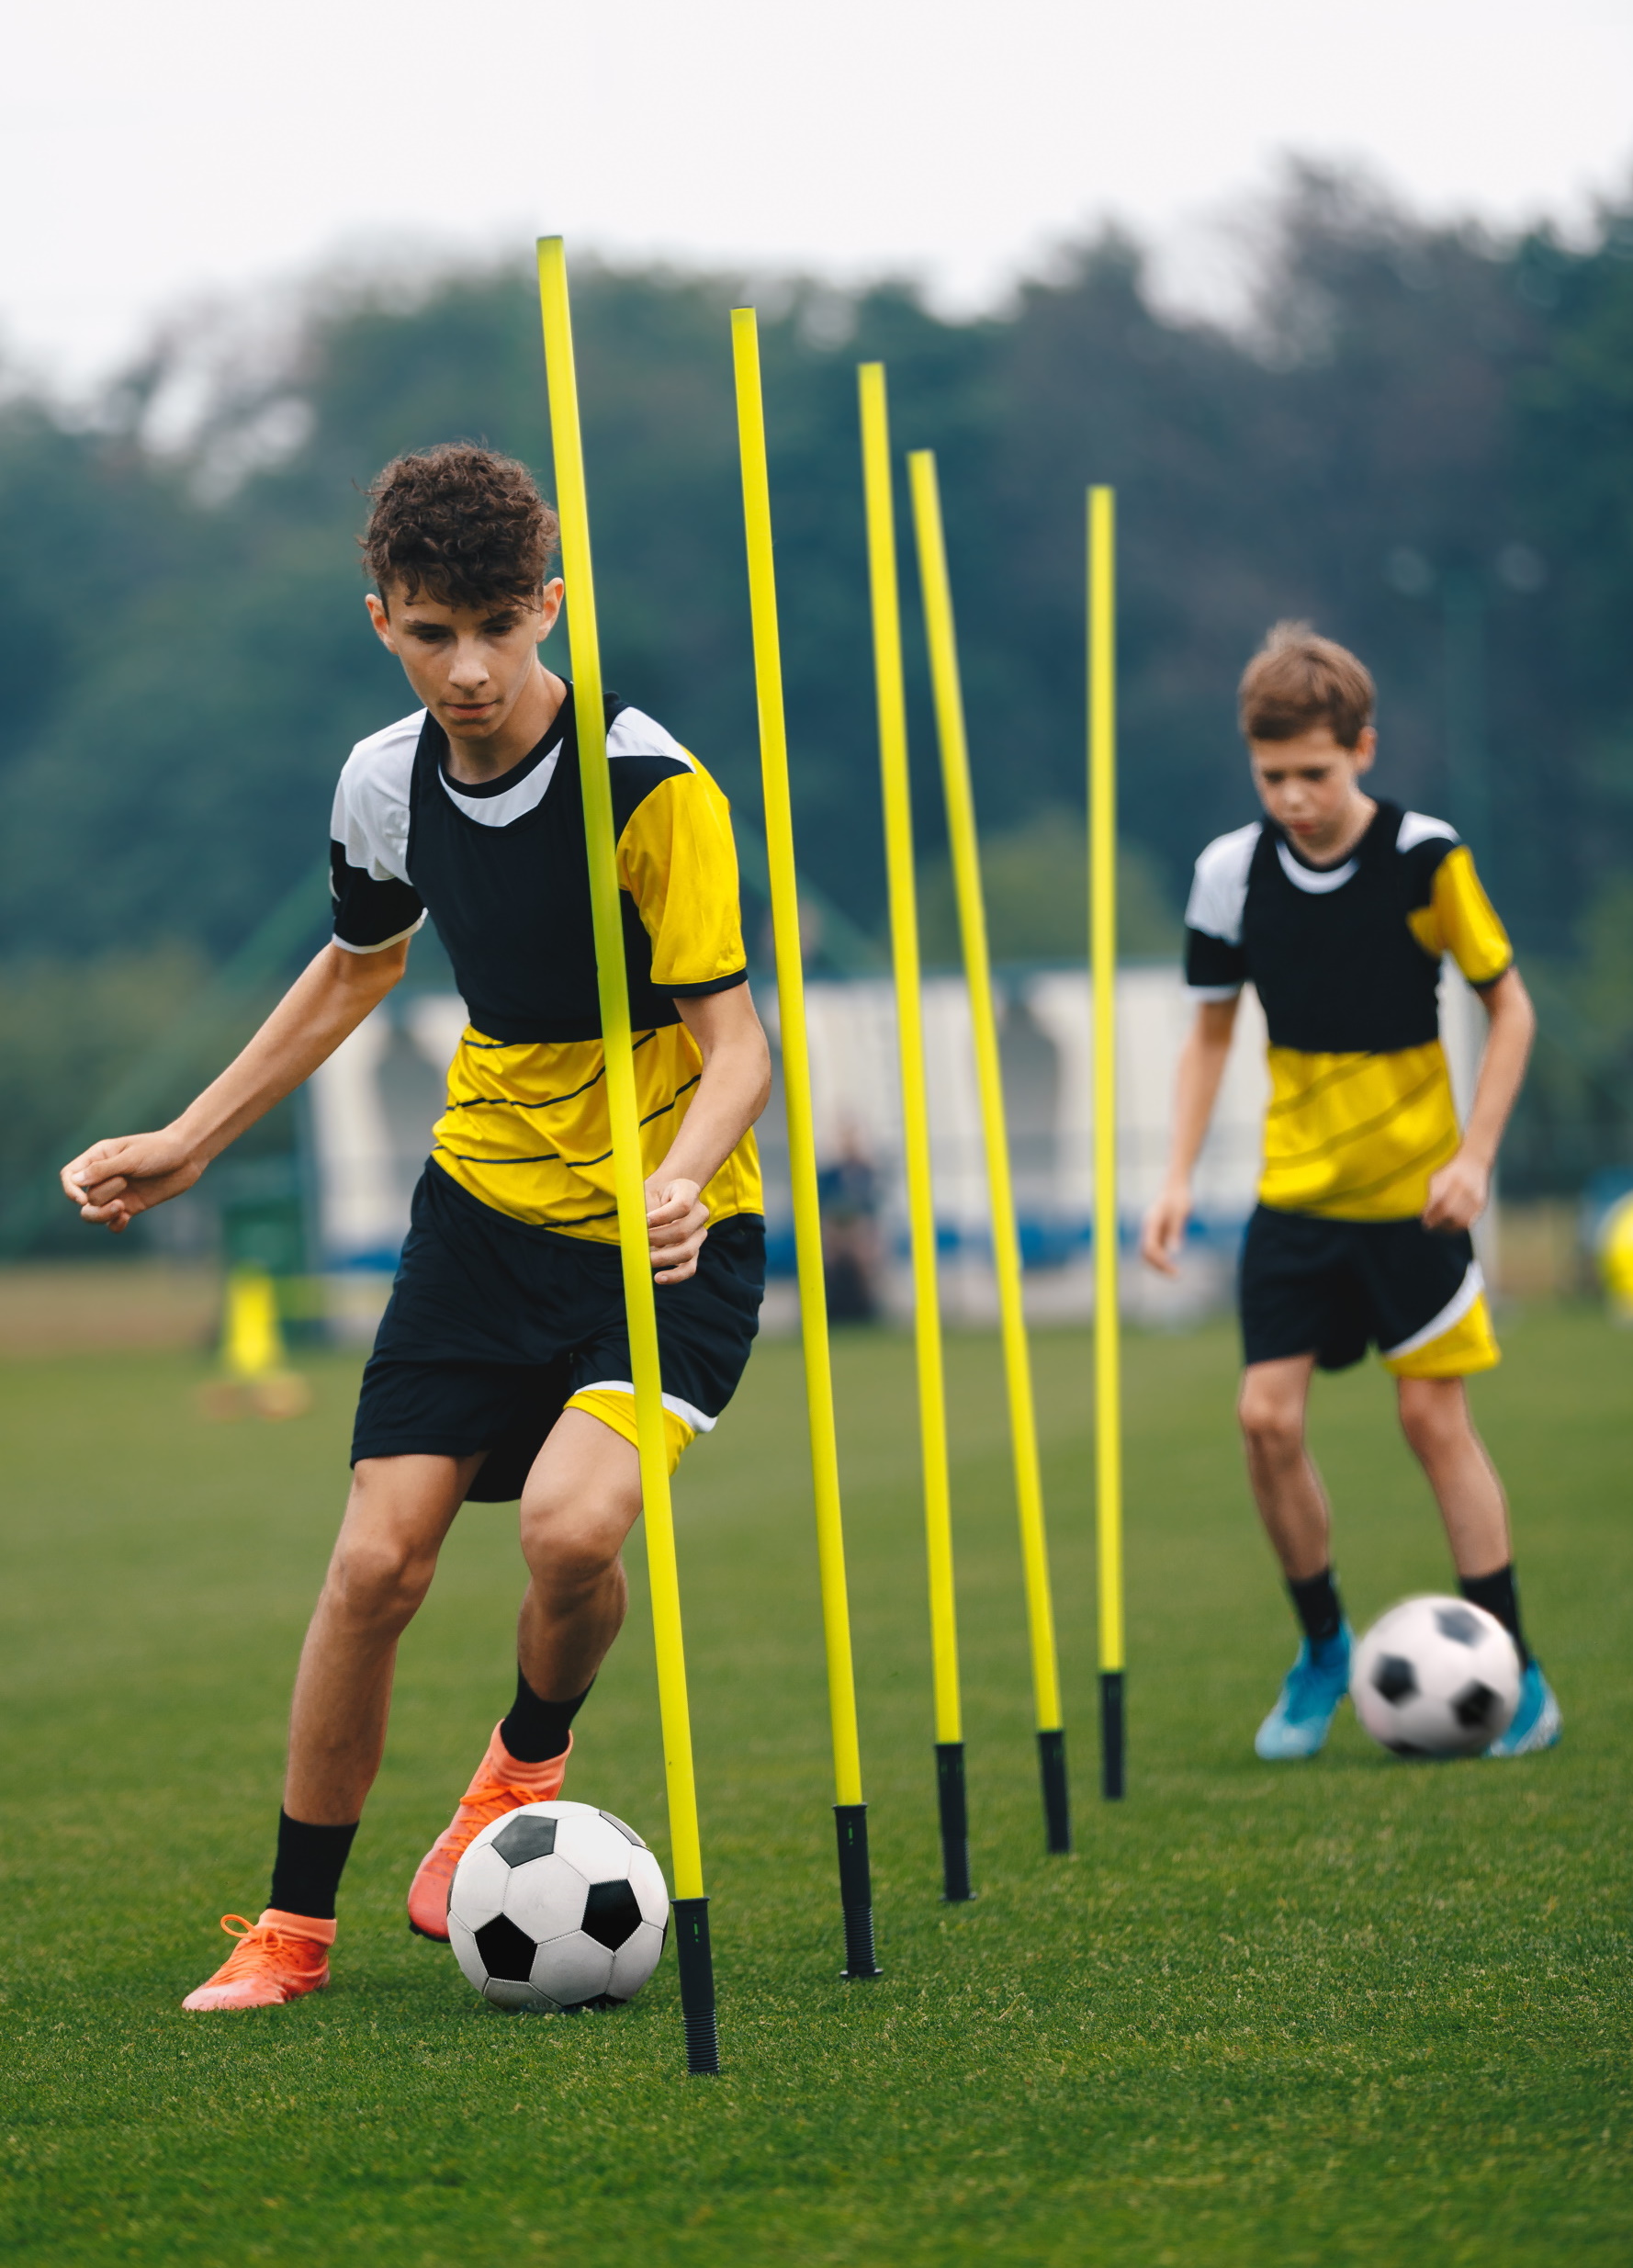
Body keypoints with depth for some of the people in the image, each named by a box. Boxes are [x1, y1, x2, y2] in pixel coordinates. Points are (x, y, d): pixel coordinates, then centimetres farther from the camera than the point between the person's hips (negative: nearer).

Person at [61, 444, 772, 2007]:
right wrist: (186, 1146, 19)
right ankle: (293, 1925, 10)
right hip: (486, 1198, 4)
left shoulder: (655, 789, -19)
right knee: (378, 1558, -6)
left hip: (664, 1231, -4)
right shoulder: (386, 781, -2)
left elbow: (734, 1043, -18)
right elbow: (355, 970, 19)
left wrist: (680, 1181, -39)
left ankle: (525, 1762, 8)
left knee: (571, 1525, -26)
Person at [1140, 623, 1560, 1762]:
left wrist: (1475, 1156, -12)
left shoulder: (1426, 858, -13)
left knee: (1435, 1414, -4)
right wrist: (1180, 1178, -1)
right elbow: (1212, 1030, 8)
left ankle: (1515, 1670, 7)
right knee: (1268, 1415, -6)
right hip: (1296, 1188, 3)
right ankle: (1324, 1648, 13)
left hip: (1411, 1188, -3)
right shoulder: (1232, 874, -5)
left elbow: (1510, 1006, -3)